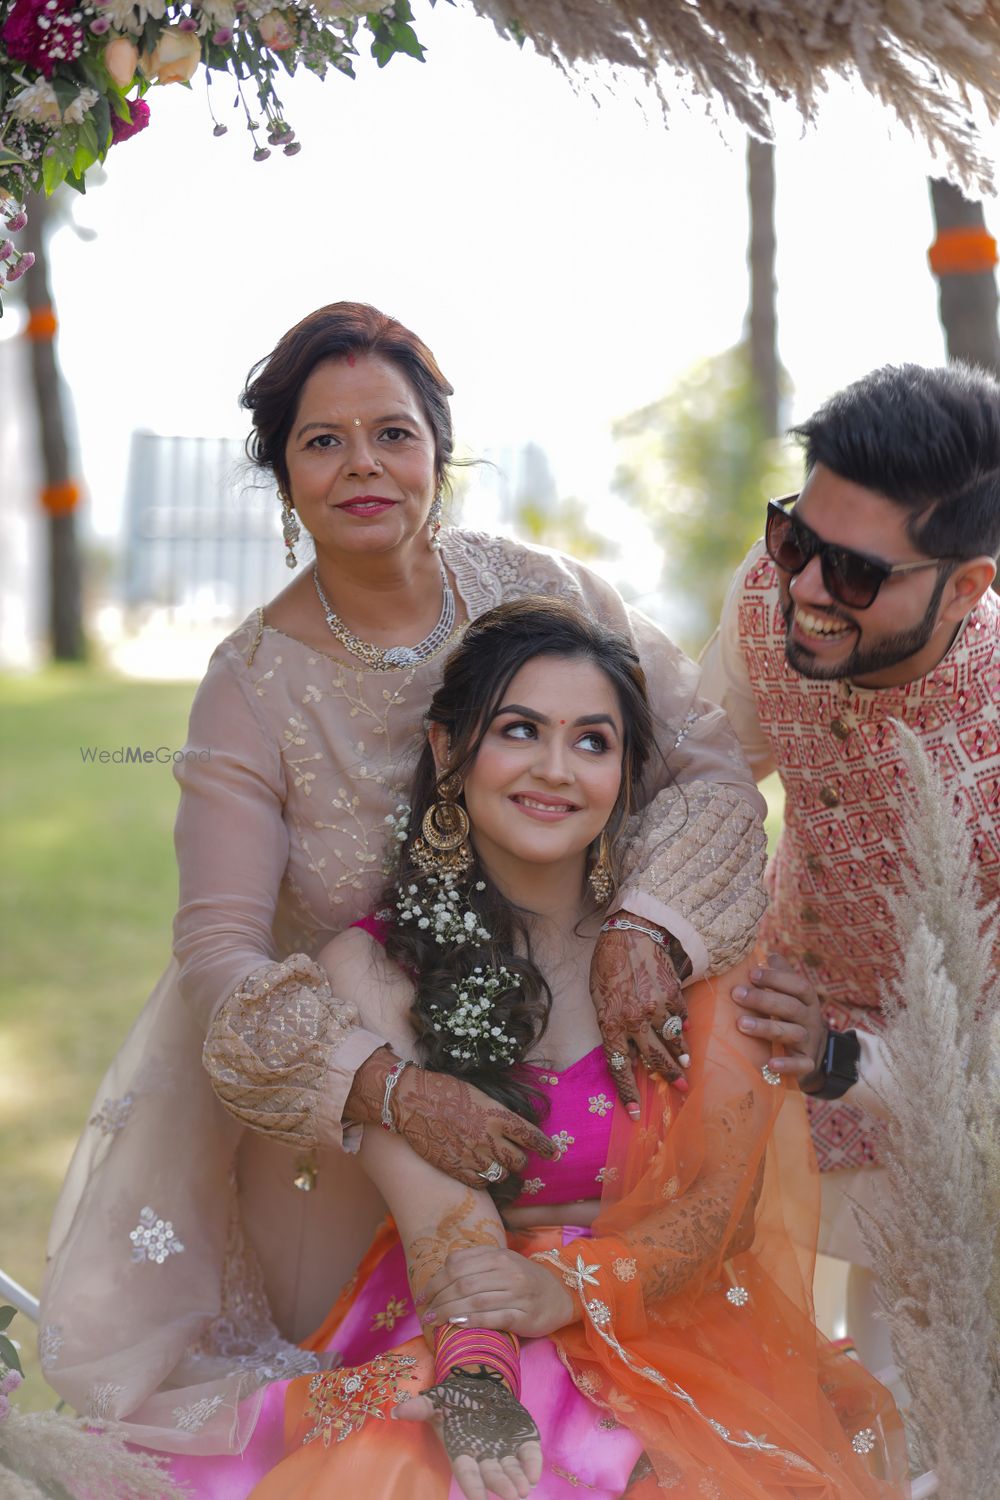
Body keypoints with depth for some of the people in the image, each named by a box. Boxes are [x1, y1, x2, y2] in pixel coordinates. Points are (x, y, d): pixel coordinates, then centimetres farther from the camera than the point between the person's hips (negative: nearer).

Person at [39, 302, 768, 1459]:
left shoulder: (540, 592, -12)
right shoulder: (254, 683, -17)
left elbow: (714, 768, -12)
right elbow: (219, 950, -21)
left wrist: (645, 929, -30)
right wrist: (390, 1088, -34)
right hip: (343, 1105, -1)